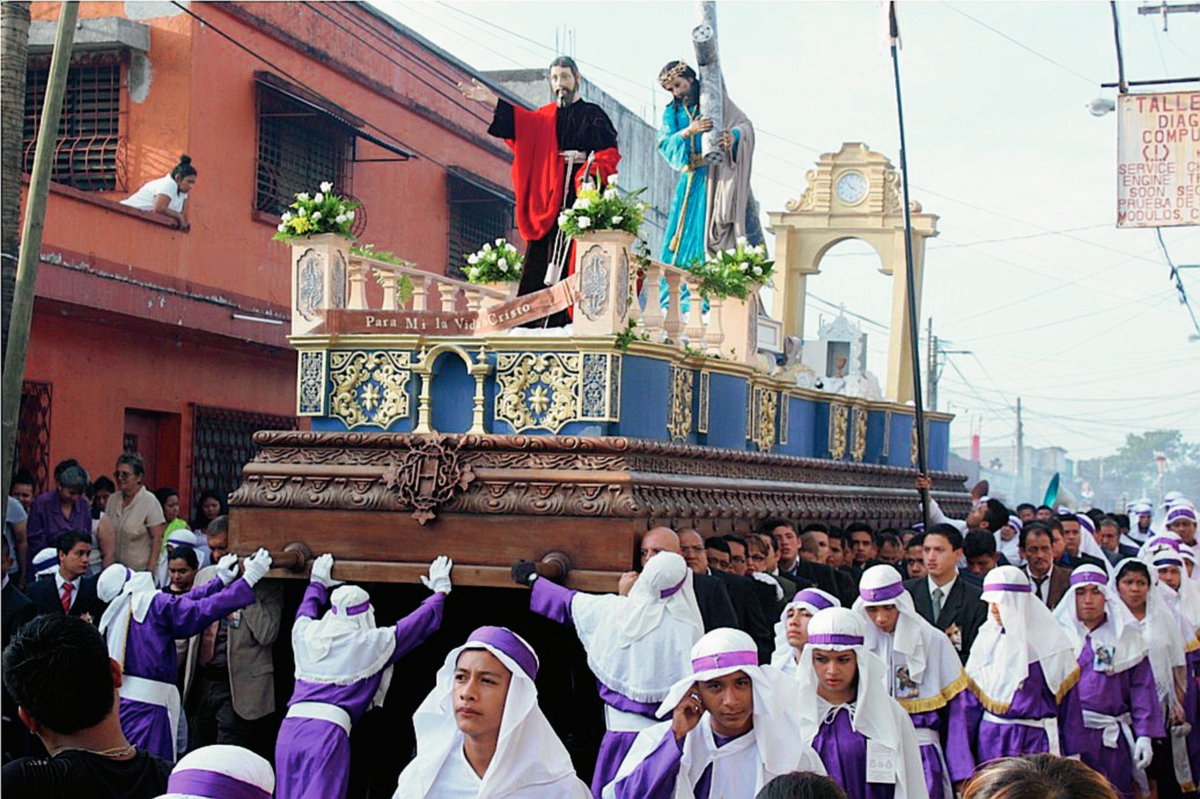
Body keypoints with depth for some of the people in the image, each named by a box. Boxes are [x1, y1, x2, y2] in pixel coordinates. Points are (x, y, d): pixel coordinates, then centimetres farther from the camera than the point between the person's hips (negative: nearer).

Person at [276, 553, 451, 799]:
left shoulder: (305, 633, 13)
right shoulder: (373, 643, 3)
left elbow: (306, 610, 40)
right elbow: (423, 622, 13)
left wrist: (318, 583, 57)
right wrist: (441, 590, 29)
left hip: (290, 727, 5)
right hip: (328, 730, -5)